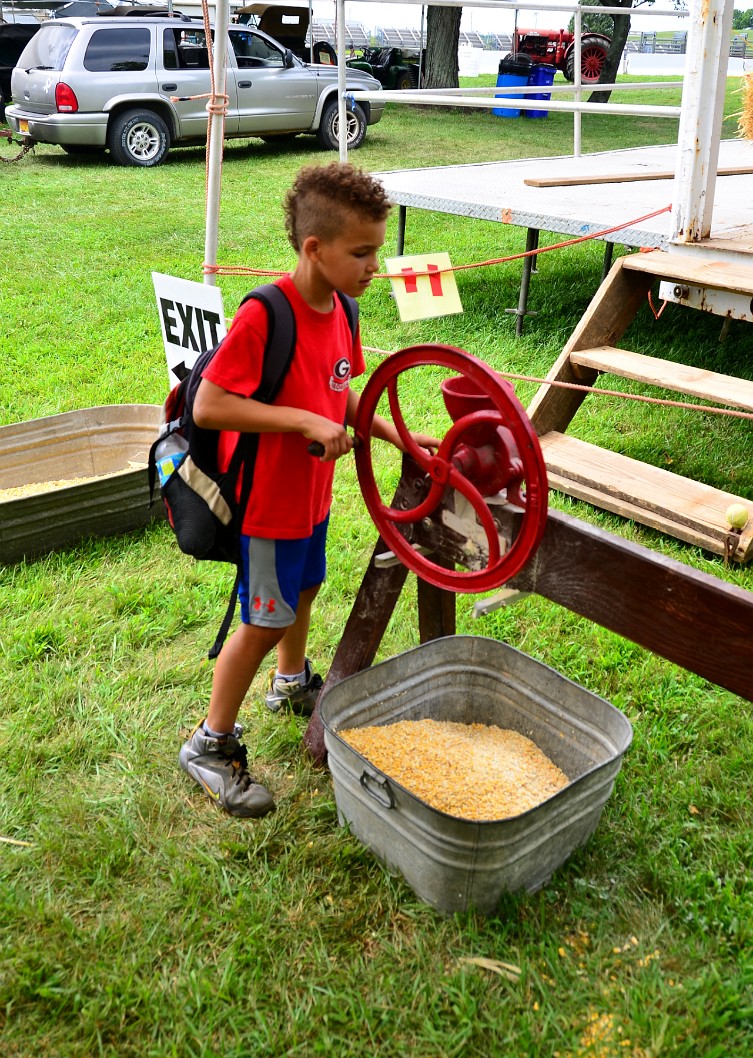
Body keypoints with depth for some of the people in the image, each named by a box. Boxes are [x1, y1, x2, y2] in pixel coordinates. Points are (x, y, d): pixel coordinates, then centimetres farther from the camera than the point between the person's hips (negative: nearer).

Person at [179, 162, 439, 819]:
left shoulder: (339, 310, -1)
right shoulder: (263, 316, -27)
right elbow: (207, 406, -29)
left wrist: (400, 437, 2)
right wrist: (305, 421, -31)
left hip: (312, 493, 8)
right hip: (267, 500, -8)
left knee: (302, 591, 26)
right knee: (265, 621, 4)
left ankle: (292, 684, 54)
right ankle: (211, 745, 23)